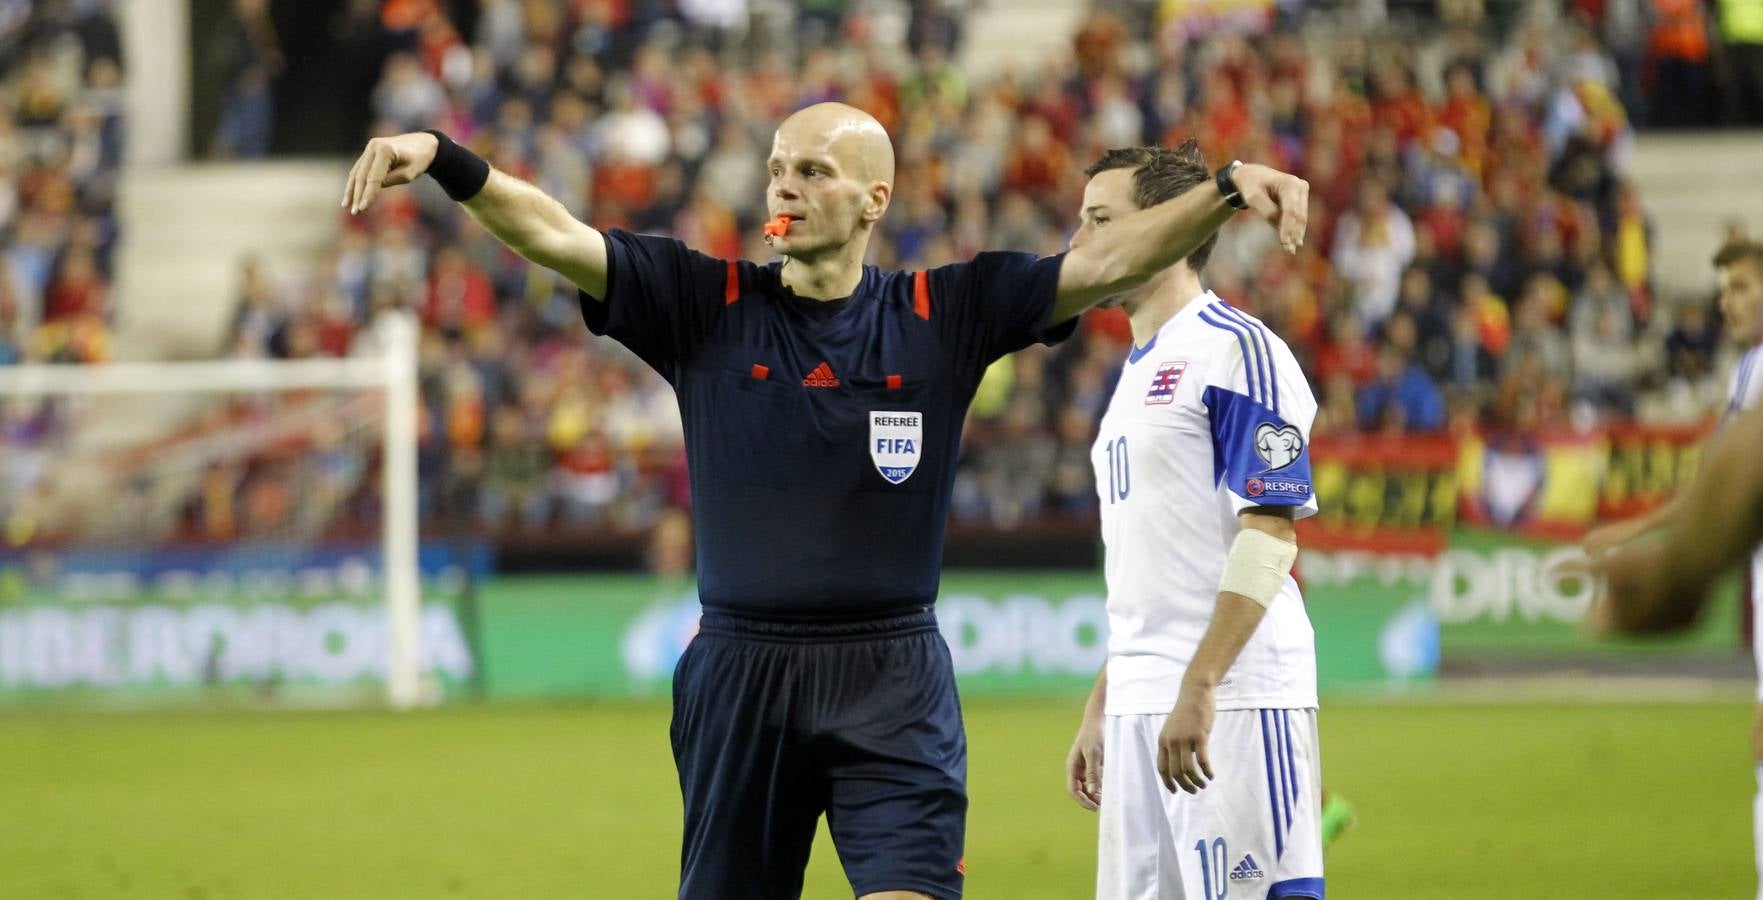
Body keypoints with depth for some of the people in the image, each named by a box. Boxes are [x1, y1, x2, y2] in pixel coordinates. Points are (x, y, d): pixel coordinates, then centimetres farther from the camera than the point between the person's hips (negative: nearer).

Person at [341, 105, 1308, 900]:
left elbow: (1108, 262, -4)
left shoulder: (944, 315, 2)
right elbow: (553, 235, -8)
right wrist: (446, 161, -24)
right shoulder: (704, 306, 2)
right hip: (740, 677, 1)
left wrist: (1226, 190, -17)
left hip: (892, 684, -1)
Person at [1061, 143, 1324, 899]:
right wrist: (1101, 708, 23)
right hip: (1141, 707, 9)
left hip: (1234, 697, -9)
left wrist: (1198, 687, -23)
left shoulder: (1236, 349, -8)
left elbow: (1270, 533, -16)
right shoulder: (1137, 371, 21)